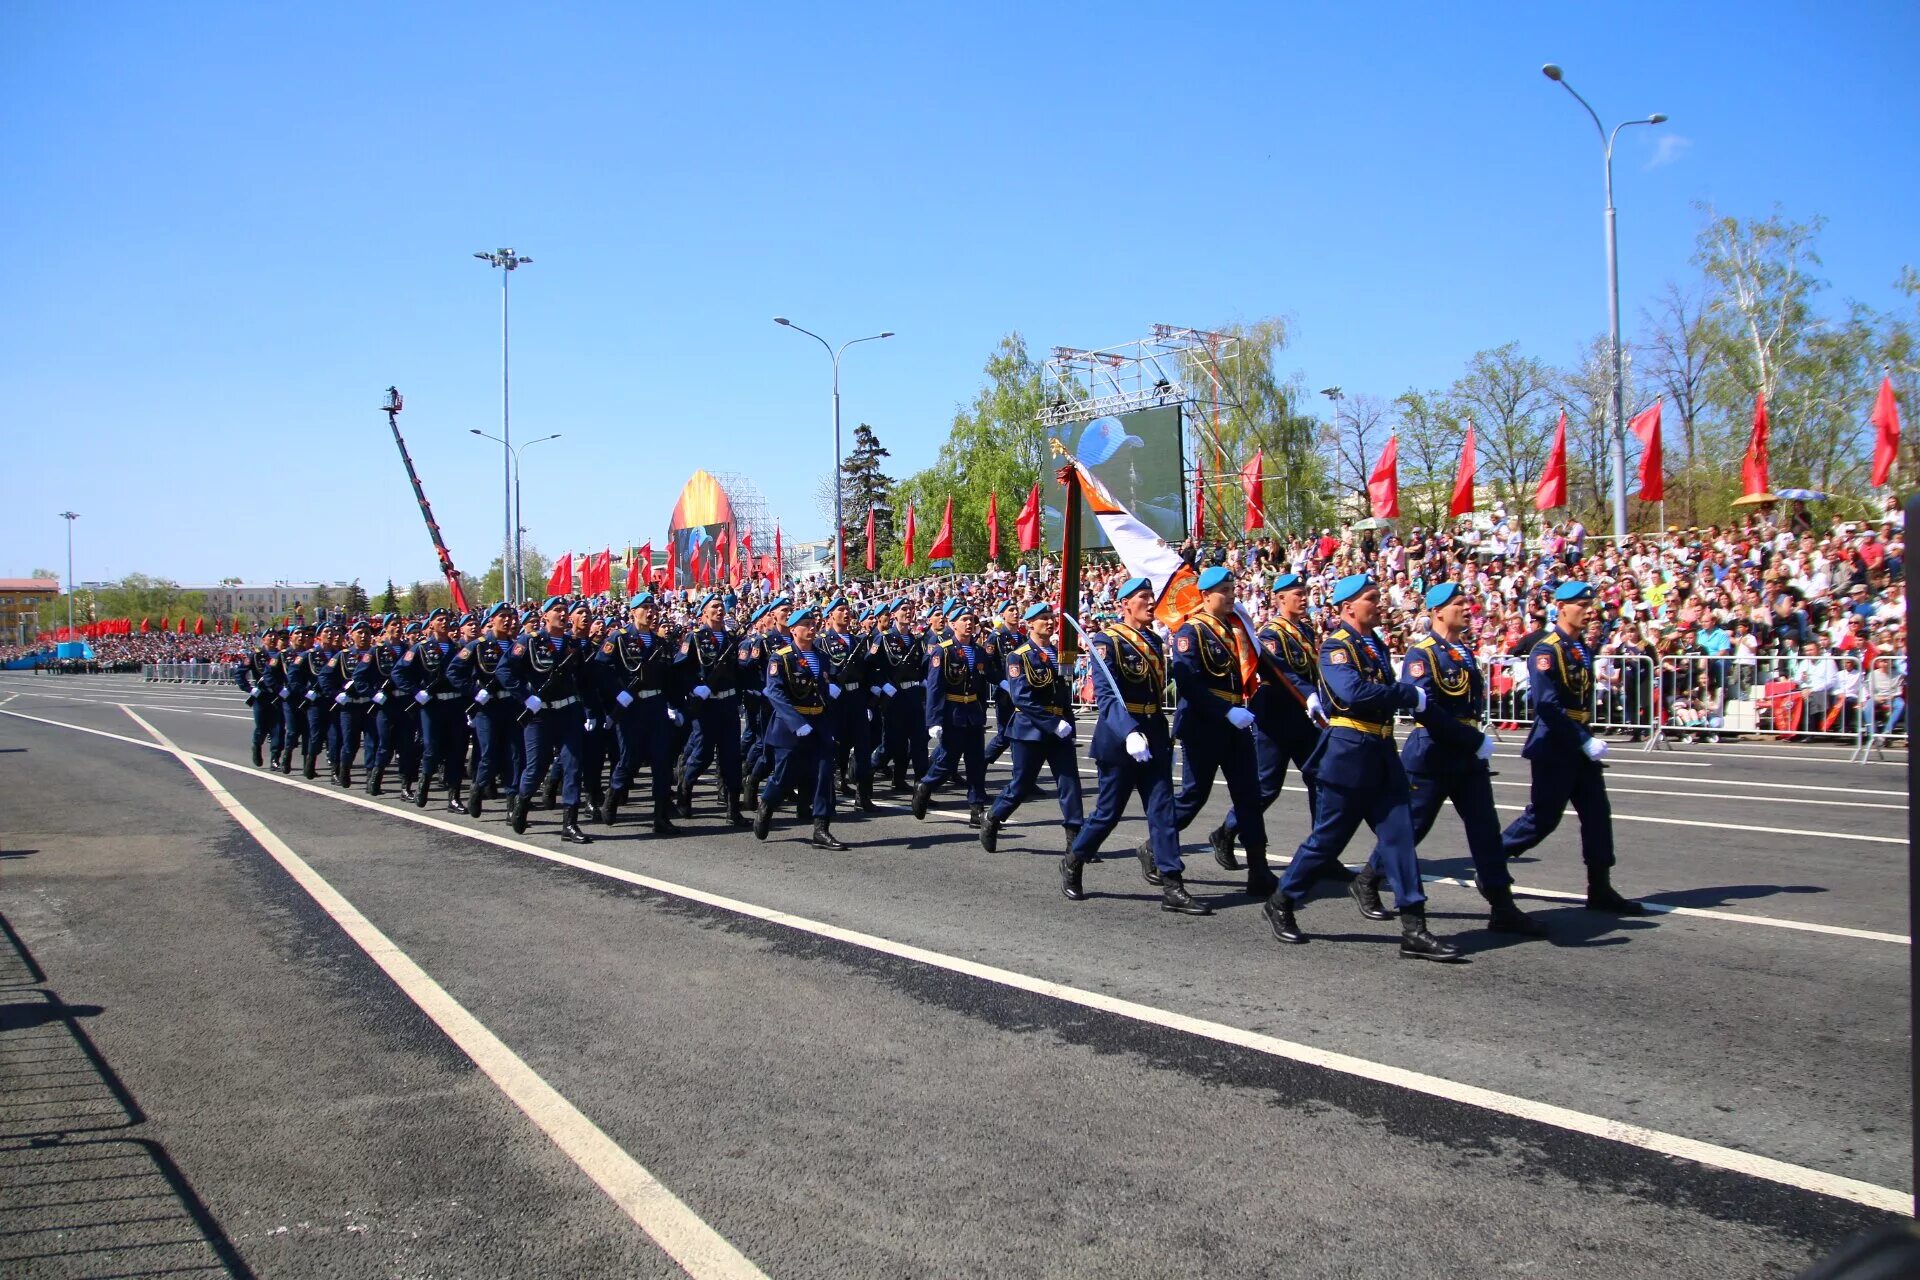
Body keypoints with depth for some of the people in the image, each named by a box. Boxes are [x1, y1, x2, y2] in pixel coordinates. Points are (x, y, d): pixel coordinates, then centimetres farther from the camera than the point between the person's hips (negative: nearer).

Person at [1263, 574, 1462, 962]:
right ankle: (1282, 903, 21)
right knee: (1328, 837, 2)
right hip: (1348, 753, -8)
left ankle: (1414, 931, 4)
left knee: (1398, 835, 3)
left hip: (1381, 755, 8)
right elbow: (1354, 693, -28)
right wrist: (1411, 695, -20)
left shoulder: (1376, 645, 15)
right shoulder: (1335, 646, -13)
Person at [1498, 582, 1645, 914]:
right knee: (1544, 817, -3)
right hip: (1553, 748, -8)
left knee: (1597, 813, 5)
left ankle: (1600, 890, 10)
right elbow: (1548, 706, -23)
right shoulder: (1546, 651, -15)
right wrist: (1585, 741, -24)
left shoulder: (1583, 649, 13)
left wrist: (1587, 738, 12)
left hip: (1580, 746, 8)